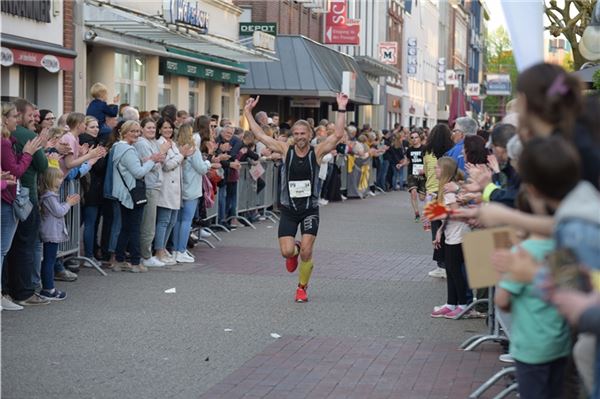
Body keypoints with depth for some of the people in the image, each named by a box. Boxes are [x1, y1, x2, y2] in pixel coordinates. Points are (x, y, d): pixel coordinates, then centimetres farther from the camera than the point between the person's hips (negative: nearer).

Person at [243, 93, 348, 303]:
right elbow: (259, 134, -1)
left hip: (310, 209, -1)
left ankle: (302, 287, 18)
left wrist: (341, 110, -21)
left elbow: (338, 135, -15)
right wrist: (247, 112, -3)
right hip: (288, 209, 1)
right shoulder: (286, 150, -2)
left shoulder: (317, 152, -4)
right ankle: (294, 251, 32)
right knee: (287, 251, -8)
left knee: (306, 252, -6)